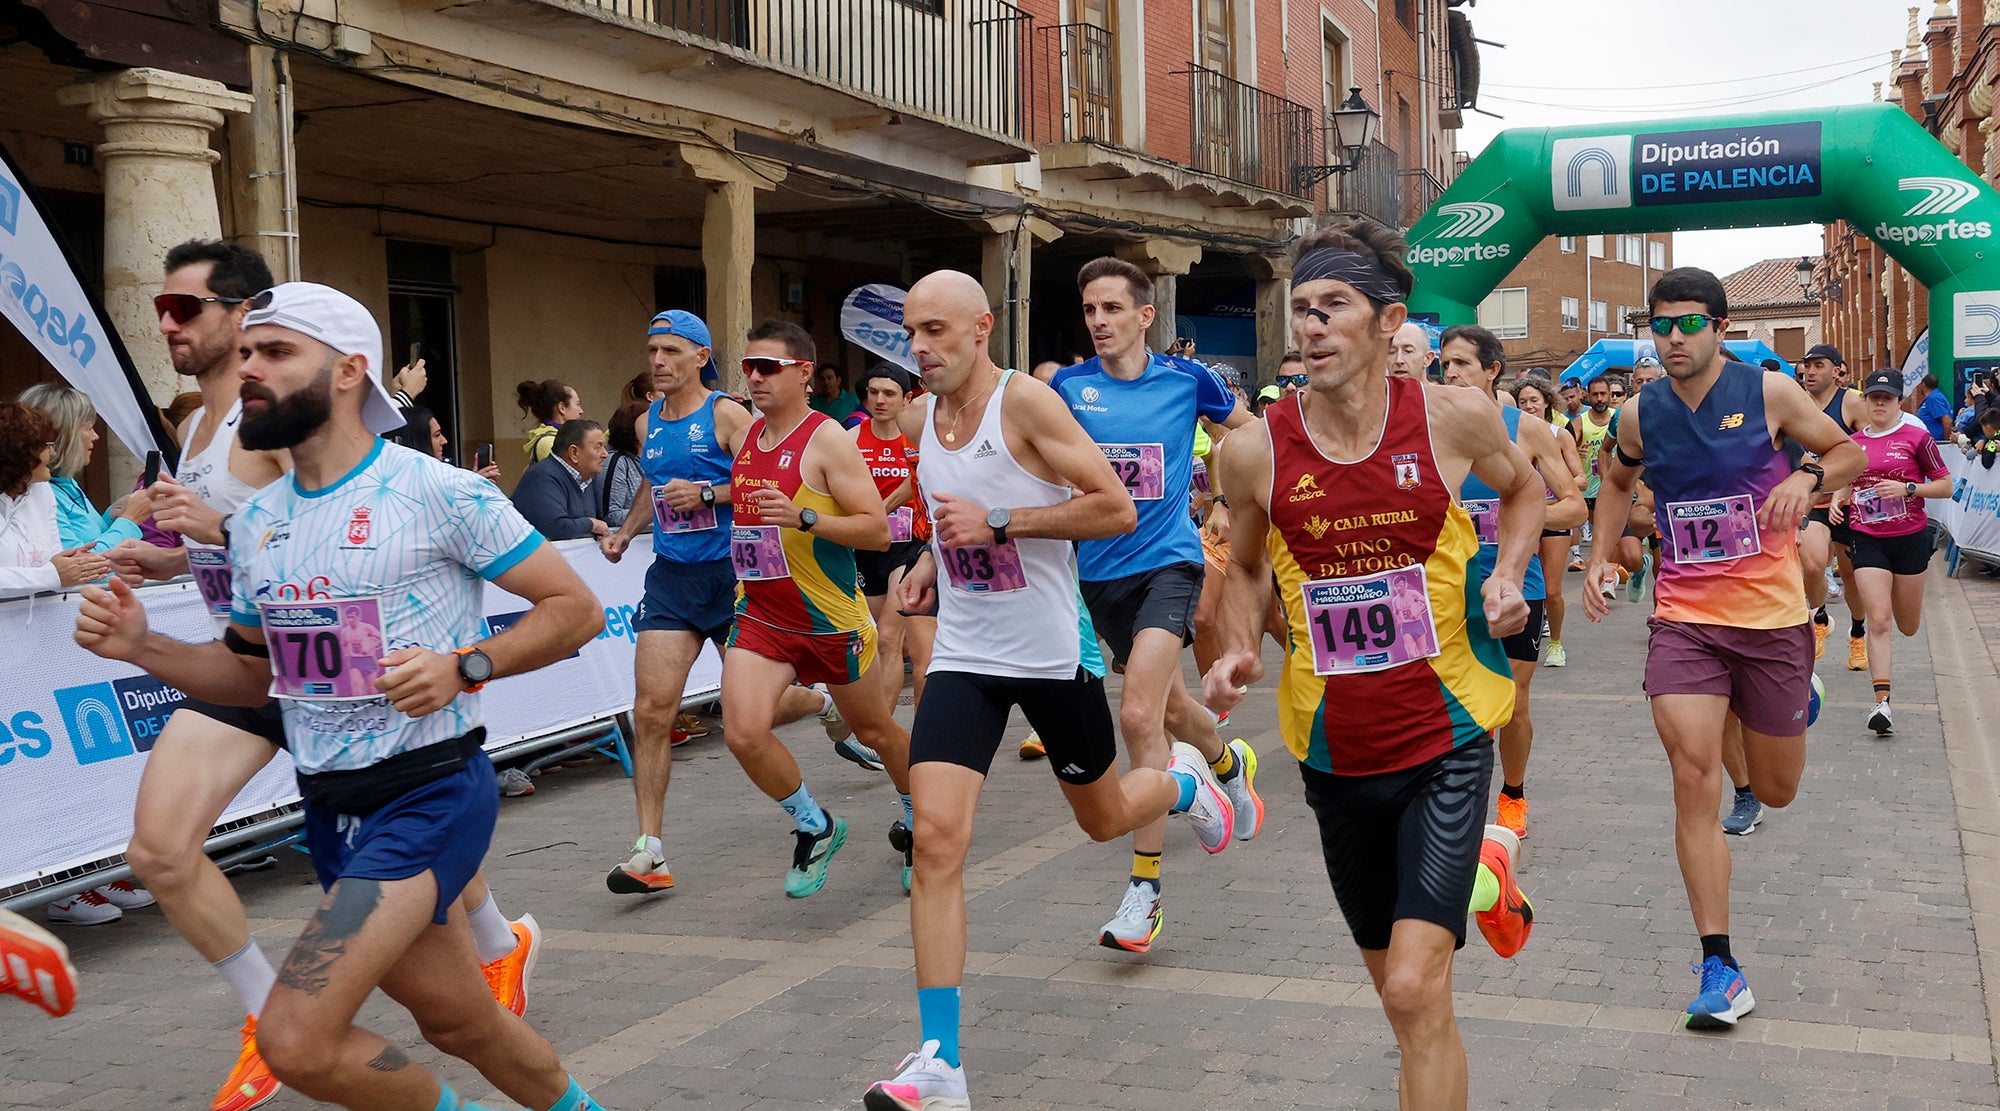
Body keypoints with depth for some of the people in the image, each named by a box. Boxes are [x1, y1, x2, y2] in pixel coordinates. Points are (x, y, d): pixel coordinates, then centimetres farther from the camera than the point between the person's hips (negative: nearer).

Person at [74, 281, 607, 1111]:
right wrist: (140, 647, 2)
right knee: (460, 1022, 17)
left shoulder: (439, 493, -11)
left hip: (430, 790, -7)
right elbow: (251, 675, 19)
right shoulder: (255, 522, 9)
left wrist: (465, 666, -21)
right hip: (330, 808, 7)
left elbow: (575, 608, -7)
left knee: (294, 1039, -18)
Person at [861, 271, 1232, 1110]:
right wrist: (932, 560, 6)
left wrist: (995, 523, -24)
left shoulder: (1026, 402, -15)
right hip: (965, 655, 4)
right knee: (936, 838, -13)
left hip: (1053, 653, -4)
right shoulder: (917, 421, 5)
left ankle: (1183, 782, 53)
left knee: (1104, 819, 15)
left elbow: (1117, 510, -19)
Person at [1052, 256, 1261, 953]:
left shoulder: (1186, 379, -2)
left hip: (1168, 560, -3)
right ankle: (1229, 764, 51)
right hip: (1101, 572, 3)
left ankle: (1144, 887, -10)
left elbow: (1245, 428, 17)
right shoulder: (1068, 387, 0)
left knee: (1139, 714, -19)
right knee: (1168, 706, 17)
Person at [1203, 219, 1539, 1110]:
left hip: (1444, 743, -2)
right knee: (1397, 988, 18)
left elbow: (1523, 487, 14)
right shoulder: (1254, 450, -8)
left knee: (1415, 989, -15)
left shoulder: (1455, 418, -10)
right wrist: (1241, 648, -9)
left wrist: (1508, 573, -5)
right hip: (1334, 752, 2)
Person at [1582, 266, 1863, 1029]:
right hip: (1683, 616, 1)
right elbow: (1617, 483, 22)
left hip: (1771, 614, -1)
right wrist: (1599, 559, 9)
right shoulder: (1639, 415, 2)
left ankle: (1792, 698, 52)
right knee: (1693, 780, -13)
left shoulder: (1769, 392, -5)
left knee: (1776, 791, 12)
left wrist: (1808, 475, -17)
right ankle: (1719, 968, -8)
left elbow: (1851, 453, 5)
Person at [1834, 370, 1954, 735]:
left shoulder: (1916, 438, -4)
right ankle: (1882, 701, -13)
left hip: (1910, 538, -1)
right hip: (1867, 539, 1)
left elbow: (1946, 486, -2)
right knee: (1878, 620, -11)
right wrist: (1838, 501, -1)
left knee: (1908, 626, 13)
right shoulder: (1853, 443, 5)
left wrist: (1907, 488, -17)